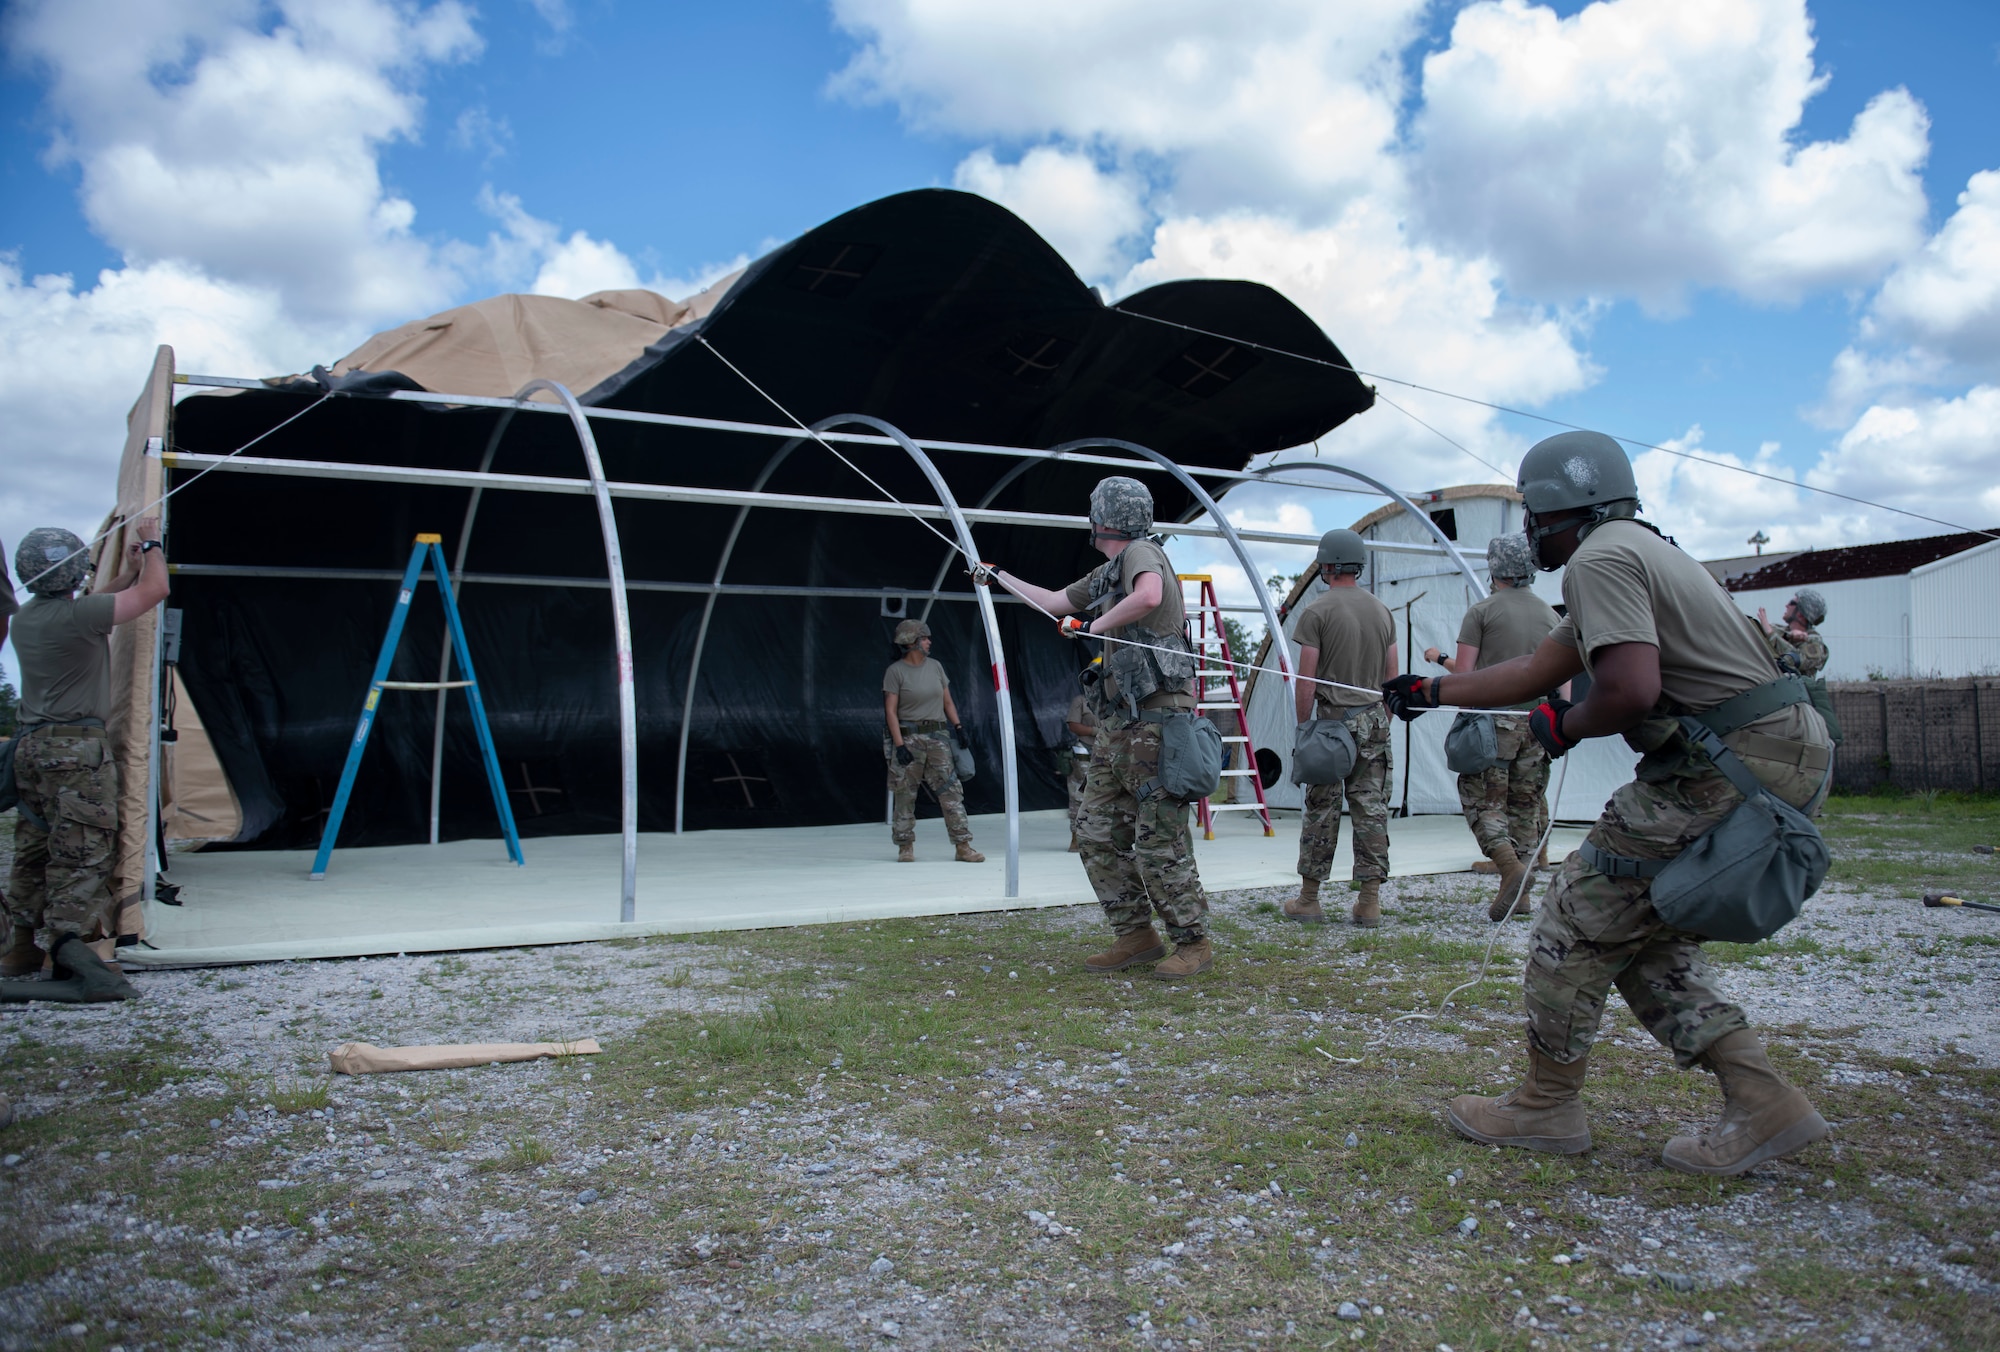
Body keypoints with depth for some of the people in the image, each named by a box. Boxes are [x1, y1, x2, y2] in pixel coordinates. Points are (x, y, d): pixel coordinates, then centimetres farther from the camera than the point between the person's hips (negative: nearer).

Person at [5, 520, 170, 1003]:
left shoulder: (23, 620, 12)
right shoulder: (80, 614, -14)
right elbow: (155, 590, -9)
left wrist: (127, 573, 35)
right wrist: (151, 545, 9)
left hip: (30, 746, 8)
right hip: (77, 748, -8)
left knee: (33, 854, 13)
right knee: (82, 854, -12)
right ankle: (74, 953, -22)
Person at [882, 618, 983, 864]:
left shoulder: (935, 667, 11)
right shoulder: (895, 671, -3)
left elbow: (947, 702, 17)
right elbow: (890, 711, -7)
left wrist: (958, 726, 4)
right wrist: (899, 745, -14)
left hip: (937, 737, 4)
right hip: (908, 737, -4)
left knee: (951, 791, -3)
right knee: (905, 795, 2)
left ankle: (962, 846, -1)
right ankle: (905, 846, 15)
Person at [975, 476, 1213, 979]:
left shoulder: (1140, 552, -7)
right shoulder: (1104, 575, 19)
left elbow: (1149, 596, -31)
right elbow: (1053, 602, 34)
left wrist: (1093, 626, -17)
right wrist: (998, 575, 44)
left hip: (1155, 720, -10)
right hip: (1117, 721, 10)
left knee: (1159, 844, -7)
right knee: (1098, 834, 9)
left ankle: (1194, 943, 6)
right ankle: (1136, 936, 17)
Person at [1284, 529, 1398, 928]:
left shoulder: (1317, 613, -6)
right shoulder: (1383, 612, 11)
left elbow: (1306, 680, -9)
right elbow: (1392, 677, 13)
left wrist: (1303, 728, -2)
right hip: (1374, 722, 5)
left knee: (1321, 811, 2)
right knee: (1372, 811, 5)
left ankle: (1309, 900, 9)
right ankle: (1369, 903, 7)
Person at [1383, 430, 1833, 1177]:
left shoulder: (1601, 558, -11)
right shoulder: (1636, 551, 22)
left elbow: (1631, 690, -25)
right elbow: (1534, 673, 27)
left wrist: (1566, 726, -5)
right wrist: (1428, 691, 31)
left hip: (1731, 769, -10)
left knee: (1580, 915, 1)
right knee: (1645, 936, 17)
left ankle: (1545, 1107, 14)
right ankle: (1761, 1102, 12)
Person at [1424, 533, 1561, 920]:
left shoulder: (1482, 610, -5)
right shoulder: (1549, 613, 11)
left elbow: (1464, 672, -8)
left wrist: (1438, 658, 10)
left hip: (1494, 719, -5)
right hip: (1537, 720, 5)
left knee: (1482, 800, 0)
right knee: (1525, 805, 9)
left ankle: (1511, 867, -23)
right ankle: (1519, 895, 10)